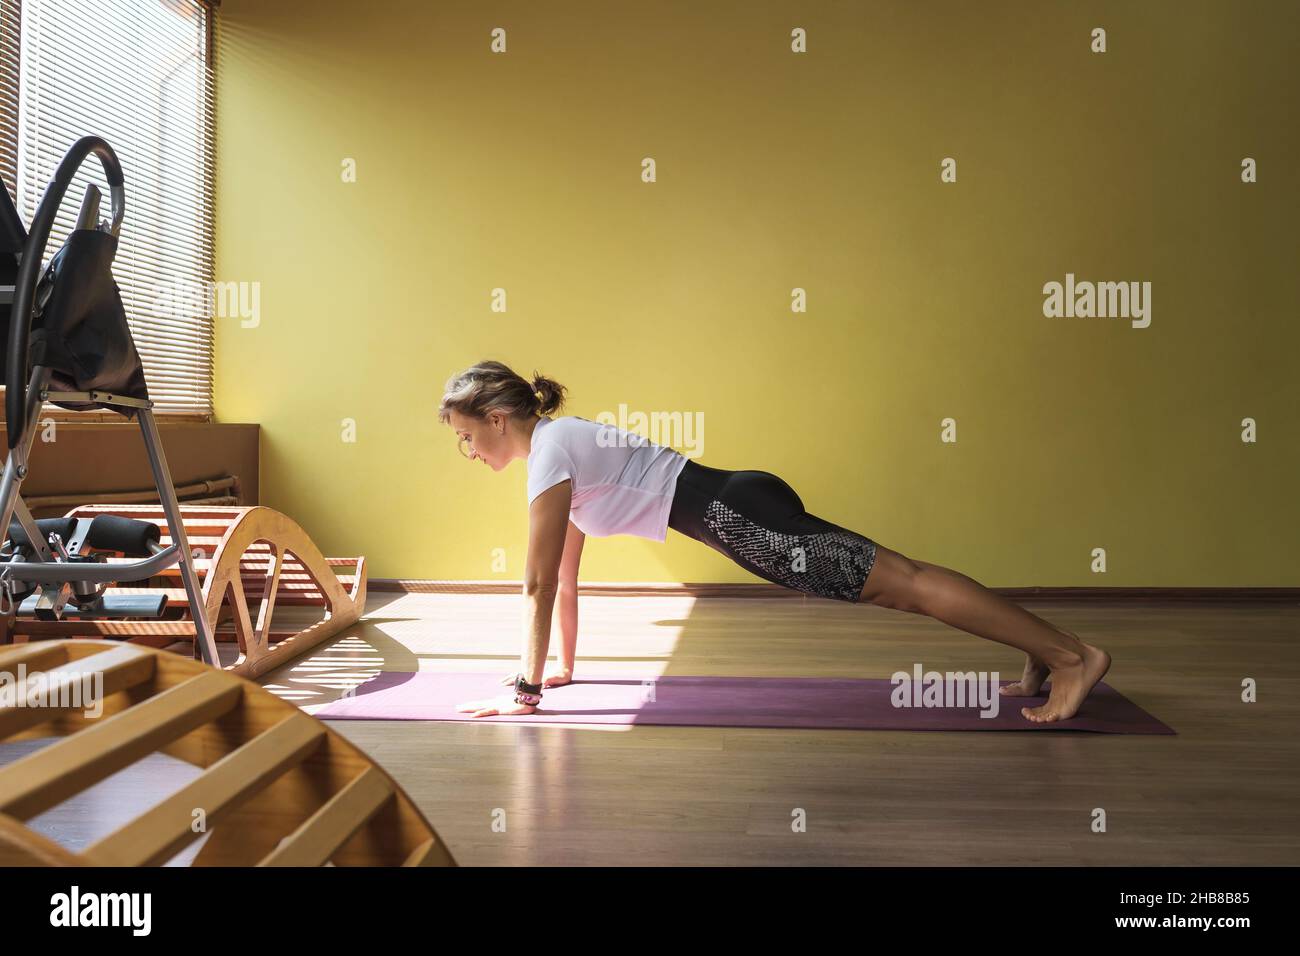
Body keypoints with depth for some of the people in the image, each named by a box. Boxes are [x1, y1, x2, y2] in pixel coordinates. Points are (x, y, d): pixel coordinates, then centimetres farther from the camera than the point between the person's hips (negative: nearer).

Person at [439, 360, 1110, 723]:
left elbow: (540, 582, -13)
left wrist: (524, 688, -8)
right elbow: (566, 574, 22)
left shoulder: (549, 452, -12)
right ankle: (1043, 653, 17)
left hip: (736, 517, -9)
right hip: (739, 504, 9)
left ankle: (1071, 655, -8)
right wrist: (565, 665, 25)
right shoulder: (557, 439, 17)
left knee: (899, 581, -10)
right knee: (896, 579, 10)